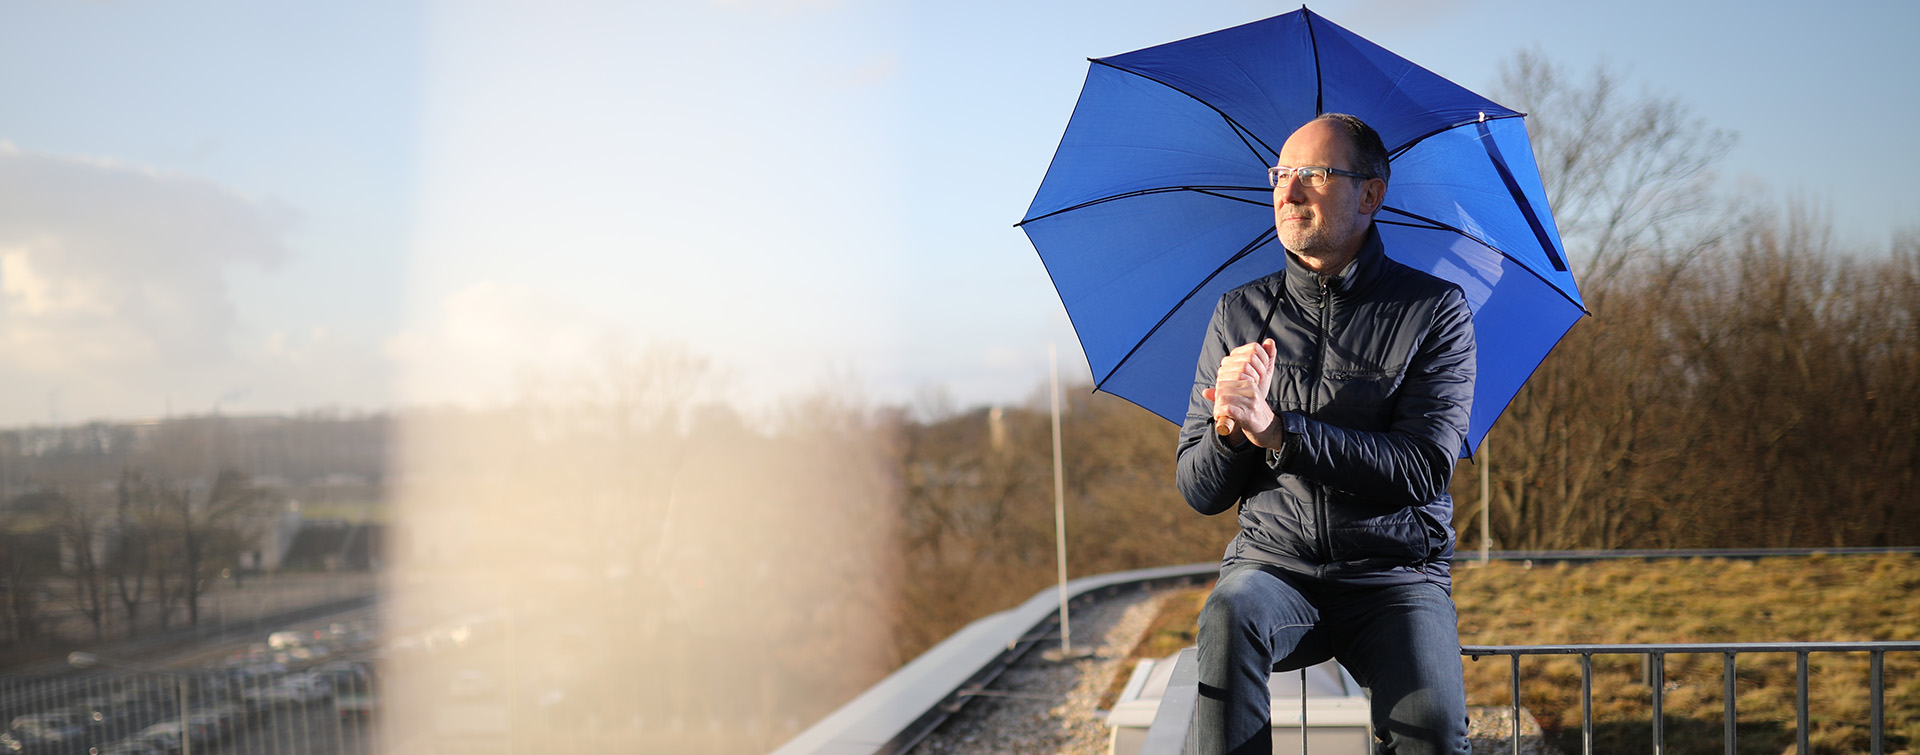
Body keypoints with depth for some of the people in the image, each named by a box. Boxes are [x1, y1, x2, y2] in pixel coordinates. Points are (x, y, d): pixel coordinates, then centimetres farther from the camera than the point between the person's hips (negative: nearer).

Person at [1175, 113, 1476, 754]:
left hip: (1396, 575, -2)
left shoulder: (1435, 311, 0)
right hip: (1272, 565, 2)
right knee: (1231, 613, -34)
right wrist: (1228, 428, -16)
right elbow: (1200, 493, 7)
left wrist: (1277, 428, -21)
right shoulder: (1240, 314, 8)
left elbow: (1424, 469, -12)